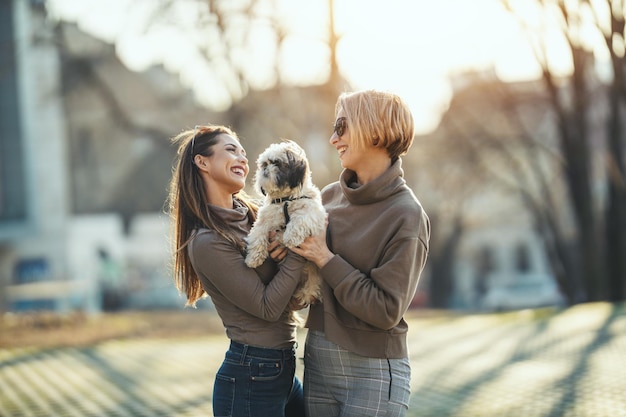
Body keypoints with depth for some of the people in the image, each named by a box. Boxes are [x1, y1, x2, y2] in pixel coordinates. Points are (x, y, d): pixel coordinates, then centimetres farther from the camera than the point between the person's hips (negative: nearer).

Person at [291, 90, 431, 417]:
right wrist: (286, 246, -5)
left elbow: (386, 310, -18)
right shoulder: (330, 196, 5)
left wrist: (326, 260, -15)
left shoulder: (406, 215, -13)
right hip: (317, 362, 6)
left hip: (373, 373, -6)